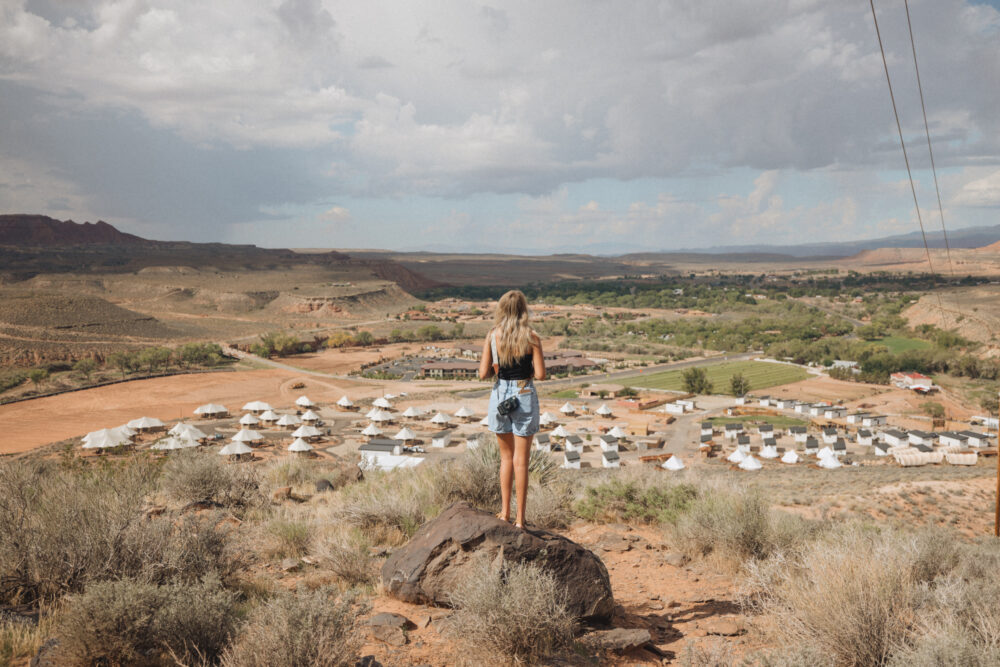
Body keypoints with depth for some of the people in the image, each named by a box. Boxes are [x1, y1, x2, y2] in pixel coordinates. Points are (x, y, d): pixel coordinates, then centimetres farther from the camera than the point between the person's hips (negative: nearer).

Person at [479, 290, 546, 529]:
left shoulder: (492, 336, -4)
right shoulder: (531, 337, -9)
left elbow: (483, 373, -6)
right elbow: (540, 374, -11)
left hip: (500, 395, 2)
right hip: (524, 397, -2)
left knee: (506, 457, 18)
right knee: (520, 460, 5)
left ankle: (505, 512, 21)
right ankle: (520, 518, 8)